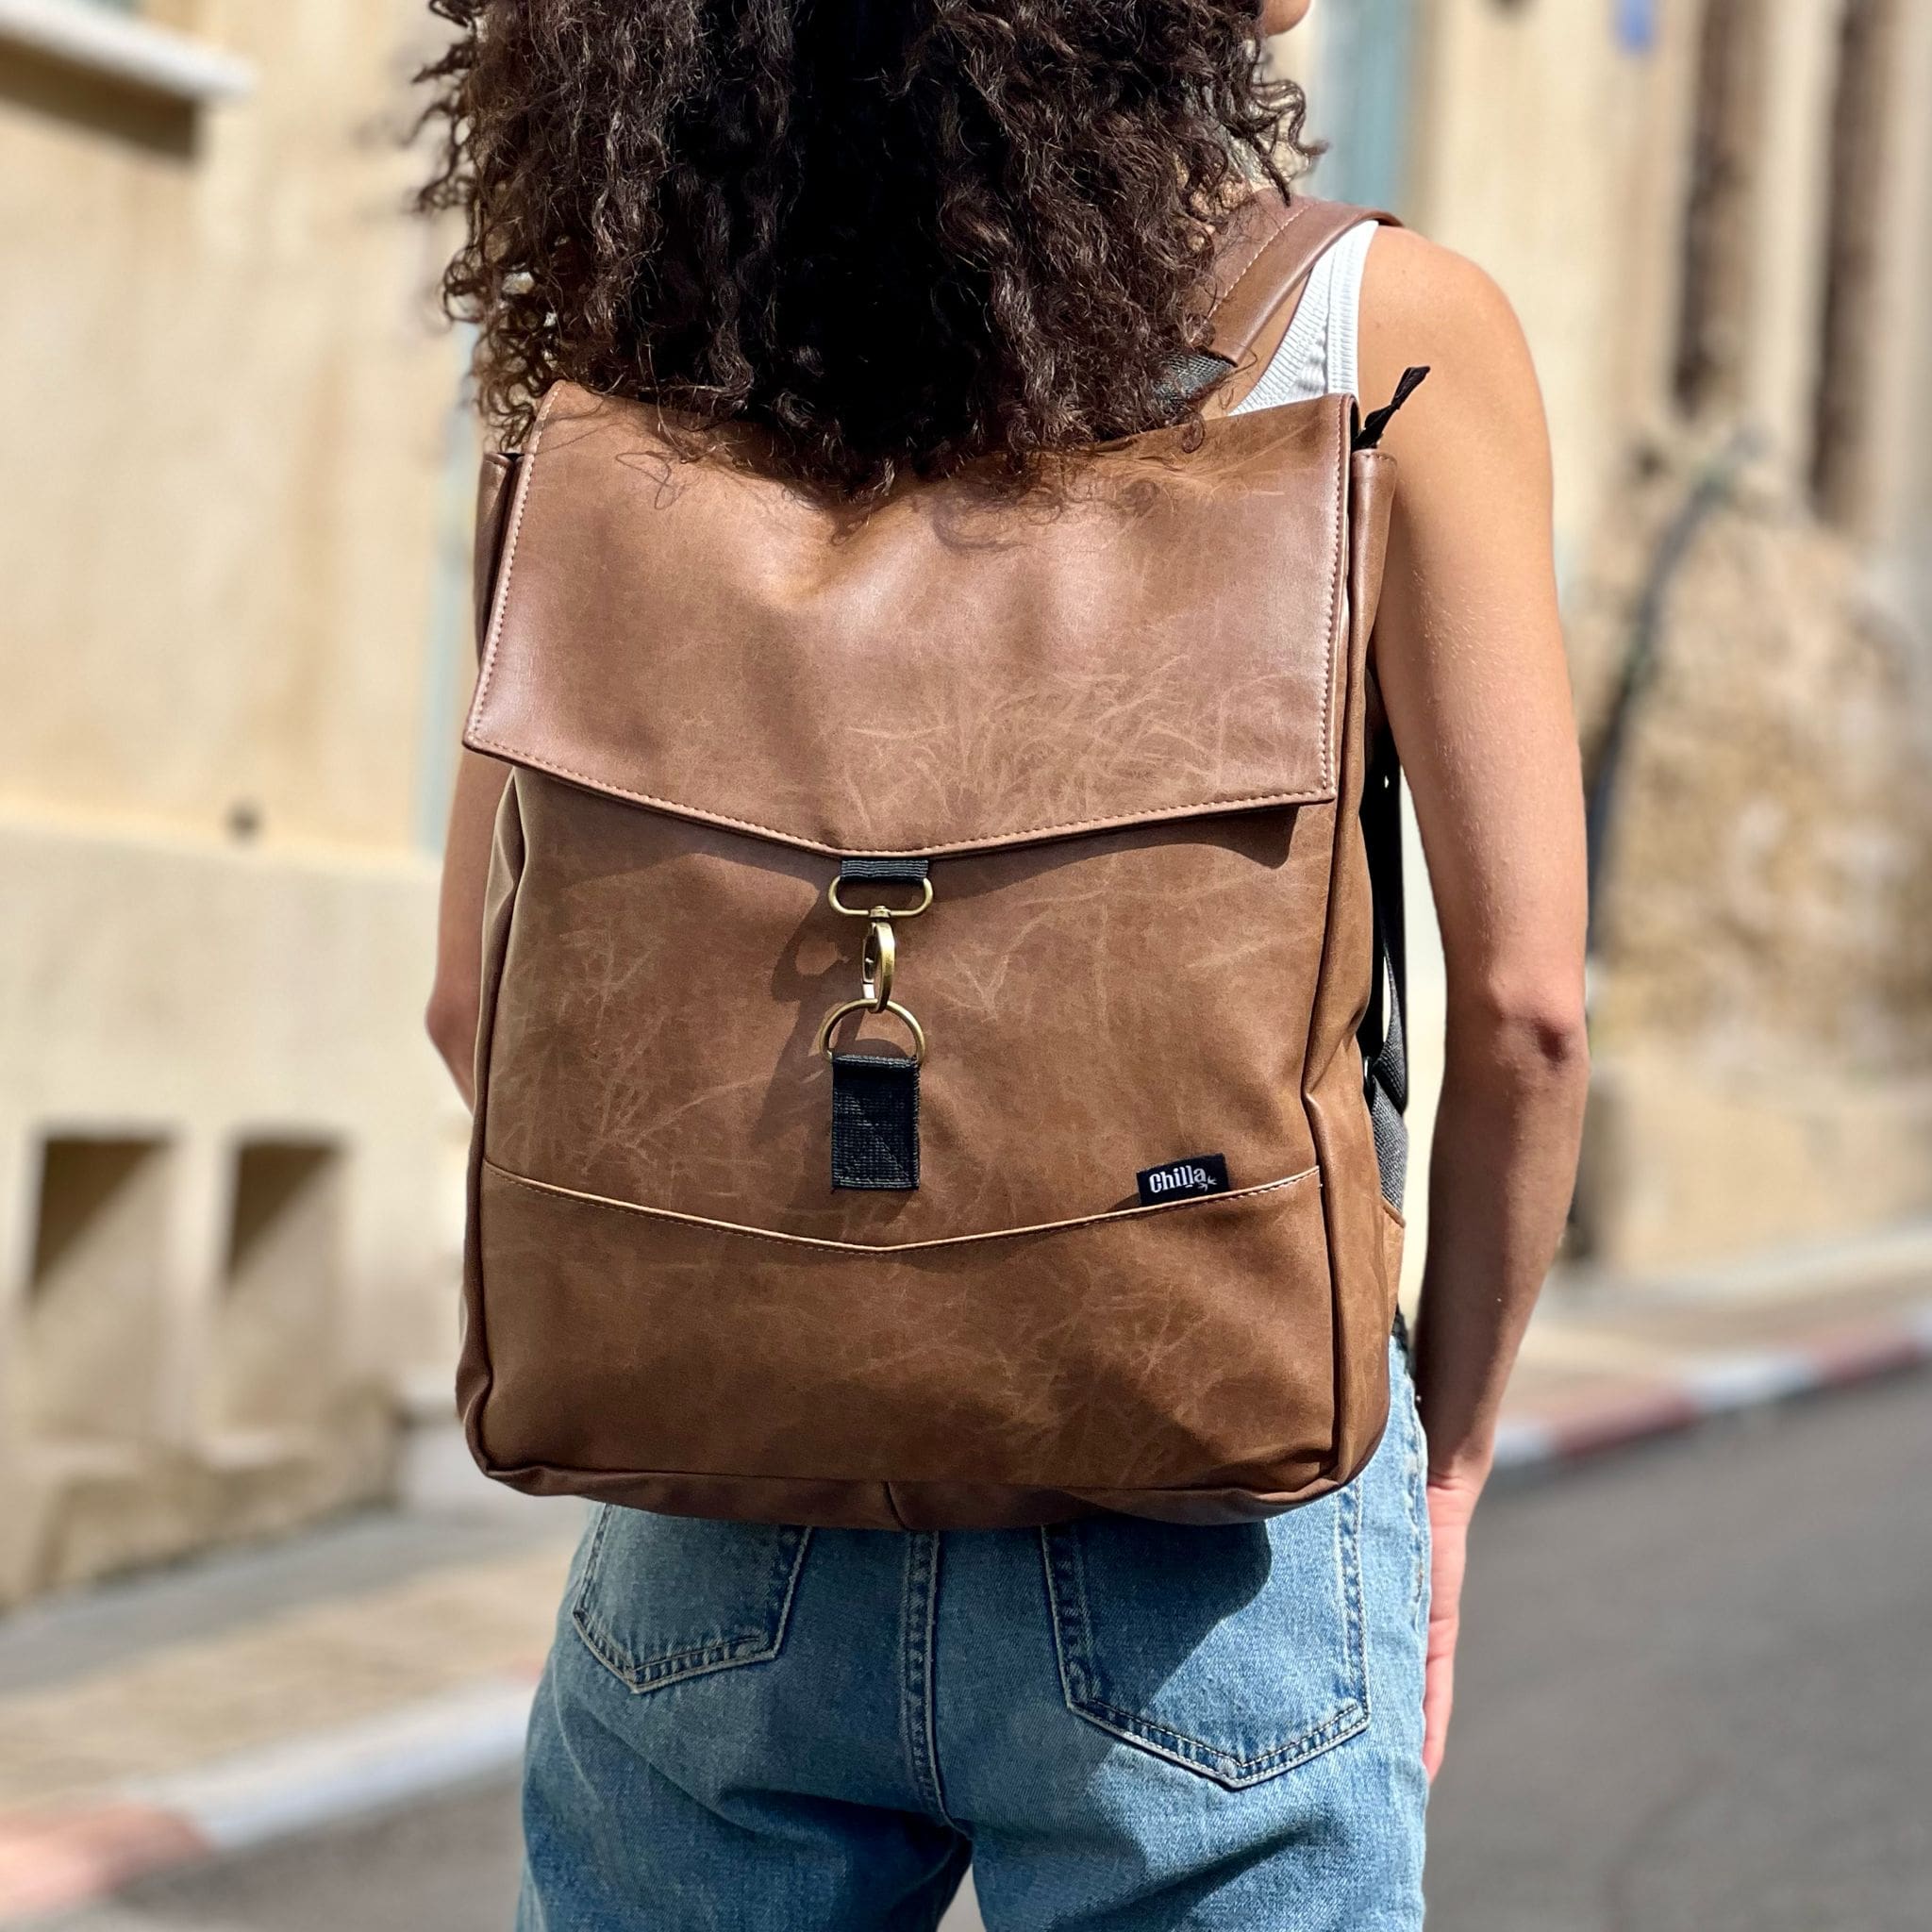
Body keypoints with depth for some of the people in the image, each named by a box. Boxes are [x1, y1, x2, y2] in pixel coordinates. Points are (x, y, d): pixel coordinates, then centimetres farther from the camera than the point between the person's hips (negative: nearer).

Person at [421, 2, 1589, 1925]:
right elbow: (1520, 997, -8)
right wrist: (1447, 1444, 6)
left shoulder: (663, 330, 1)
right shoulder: (1388, 328, -7)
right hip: (1202, 1535, -3)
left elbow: (485, 996, 0)